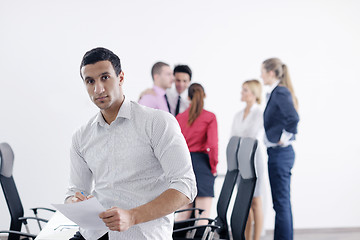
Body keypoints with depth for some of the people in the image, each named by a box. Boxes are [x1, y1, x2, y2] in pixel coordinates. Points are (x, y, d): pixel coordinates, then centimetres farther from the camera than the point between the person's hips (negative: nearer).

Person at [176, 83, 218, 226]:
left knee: (183, 213, 12)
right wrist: (213, 167, 0)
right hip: (202, 163, -4)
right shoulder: (209, 117, -4)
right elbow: (212, 144, -11)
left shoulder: (179, 117, 7)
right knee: (203, 214, -1)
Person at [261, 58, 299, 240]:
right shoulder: (276, 92, 14)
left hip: (280, 153, -10)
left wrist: (284, 138, -17)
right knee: (283, 202, 14)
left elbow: (293, 118, -28)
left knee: (281, 202, -5)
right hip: (278, 153, 10)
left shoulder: (280, 92, -14)